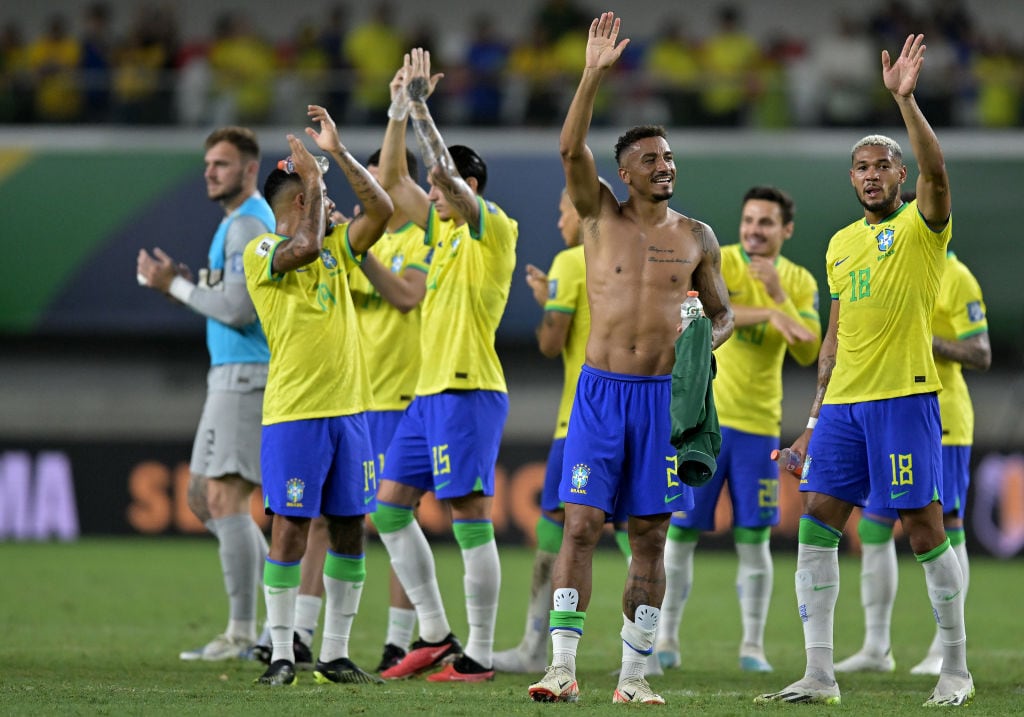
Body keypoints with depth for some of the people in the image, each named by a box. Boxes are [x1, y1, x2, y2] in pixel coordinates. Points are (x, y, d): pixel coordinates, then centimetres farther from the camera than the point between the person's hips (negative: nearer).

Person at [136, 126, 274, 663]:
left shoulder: (248, 226, -13)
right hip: (231, 376, 11)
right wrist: (184, 283, 9)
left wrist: (175, 285, -12)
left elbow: (239, 310, -22)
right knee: (203, 497, 13)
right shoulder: (237, 223, 20)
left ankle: (242, 634, -11)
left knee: (225, 499, -12)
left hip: (246, 376, -11)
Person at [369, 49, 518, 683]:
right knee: (389, 507, 8)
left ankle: (479, 655, -5)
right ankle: (436, 636, 14)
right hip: (430, 392, 9)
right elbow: (392, 177, 19)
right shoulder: (444, 228, 16)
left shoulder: (495, 229, -7)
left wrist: (422, 105, -18)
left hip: (470, 392, -9)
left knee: (470, 518, -8)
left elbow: (445, 171, -21)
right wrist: (400, 110, 9)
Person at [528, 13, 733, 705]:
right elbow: (572, 150, -12)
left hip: (664, 394, 2)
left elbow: (722, 312, 16)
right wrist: (594, 76, -22)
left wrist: (704, 342, -7)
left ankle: (634, 675, 8)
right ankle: (563, 666, -10)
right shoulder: (602, 217, 3)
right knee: (581, 525, -9)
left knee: (650, 536, 3)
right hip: (601, 390, -2)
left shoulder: (696, 236, 8)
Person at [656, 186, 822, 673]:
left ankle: (753, 646, 8)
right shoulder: (718, 263, -4)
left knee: (753, 540, 1)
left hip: (758, 422, 2)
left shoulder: (800, 282, 5)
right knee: (680, 533, 0)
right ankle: (666, 638, 11)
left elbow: (807, 353, -4)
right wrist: (767, 314, -32)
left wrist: (779, 296, -15)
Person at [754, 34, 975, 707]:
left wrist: (905, 98, -33)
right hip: (843, 401, 6)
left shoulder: (922, 224, -1)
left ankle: (956, 669, 6)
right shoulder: (842, 243, 17)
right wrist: (817, 416, 17)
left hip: (905, 396, -6)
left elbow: (936, 169, -23)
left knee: (924, 525, -5)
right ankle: (820, 675, 1)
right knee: (817, 521, -1)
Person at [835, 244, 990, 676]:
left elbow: (980, 357, -10)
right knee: (873, 530, 4)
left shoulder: (954, 279, -8)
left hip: (939, 423, -7)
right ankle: (876, 648, 11)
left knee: (945, 532, -3)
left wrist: (926, 340, -20)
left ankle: (946, 650, 3)